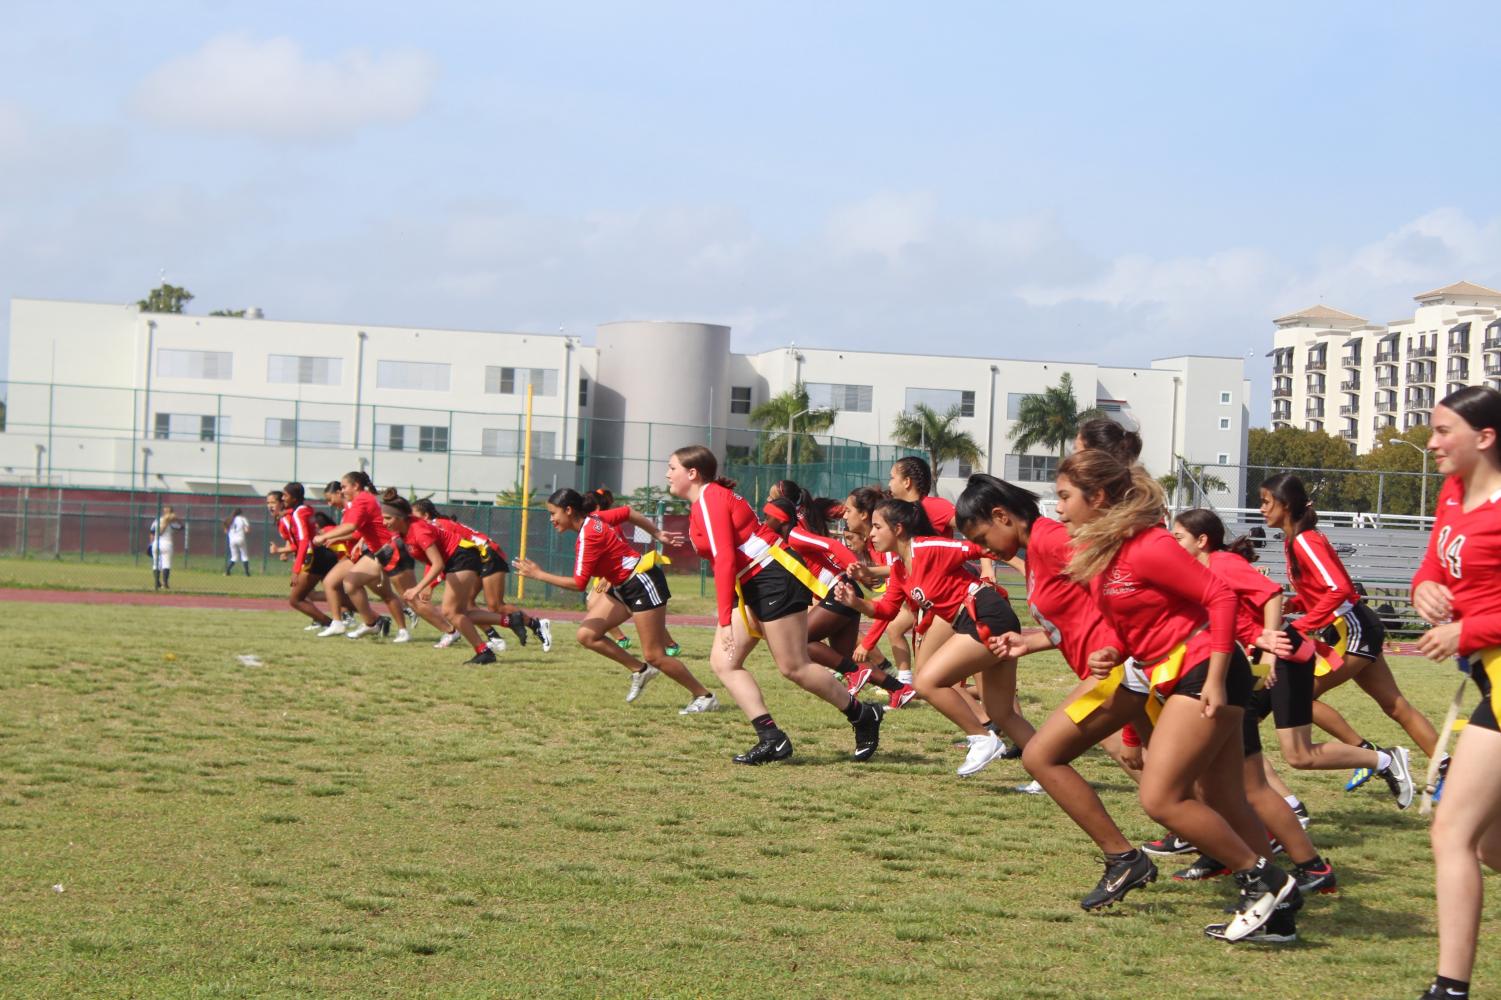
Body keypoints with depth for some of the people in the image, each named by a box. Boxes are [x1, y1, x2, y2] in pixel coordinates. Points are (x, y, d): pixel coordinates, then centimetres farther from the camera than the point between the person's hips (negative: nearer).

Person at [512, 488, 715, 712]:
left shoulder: (588, 536, -23)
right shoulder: (594, 518, 2)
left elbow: (579, 583, -24)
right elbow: (627, 512, 15)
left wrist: (539, 574, -18)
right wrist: (656, 533, 20)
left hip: (643, 583, -9)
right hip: (622, 588, 9)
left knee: (655, 656, -5)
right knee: (587, 635, -1)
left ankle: (705, 697, 9)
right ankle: (639, 671, 10)